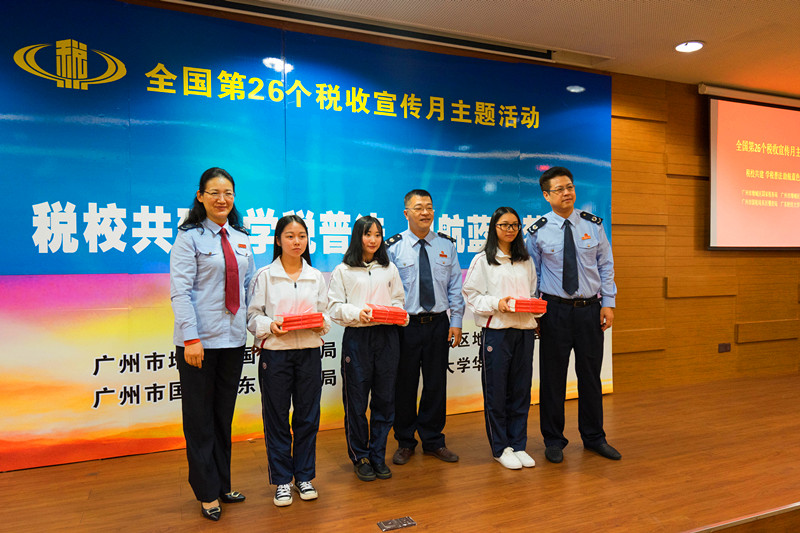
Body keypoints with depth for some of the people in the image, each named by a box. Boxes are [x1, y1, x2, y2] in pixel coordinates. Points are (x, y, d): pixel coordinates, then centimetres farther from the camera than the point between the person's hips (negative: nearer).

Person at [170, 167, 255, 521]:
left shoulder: (241, 239, 12)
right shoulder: (190, 237, -5)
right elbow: (180, 292, -12)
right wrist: (191, 338, -18)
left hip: (233, 339, 5)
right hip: (199, 341, -5)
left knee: (224, 416, 15)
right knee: (200, 419, 6)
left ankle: (223, 485, 28)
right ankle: (207, 493, 20)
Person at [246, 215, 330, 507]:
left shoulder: (316, 276, 9)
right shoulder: (264, 275, 0)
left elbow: (325, 313, 12)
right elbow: (252, 316, 0)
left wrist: (322, 323, -9)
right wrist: (270, 326, -18)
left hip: (309, 353, 3)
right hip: (275, 354, -2)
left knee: (308, 416, 9)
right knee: (277, 417, 6)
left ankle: (304, 476, 25)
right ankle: (282, 480, 21)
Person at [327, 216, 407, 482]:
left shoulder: (389, 269, 14)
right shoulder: (343, 270, 4)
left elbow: (398, 300, 15)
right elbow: (334, 307, -1)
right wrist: (358, 313, -17)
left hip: (387, 337, 3)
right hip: (357, 338, -3)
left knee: (385, 399, 6)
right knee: (356, 401, 2)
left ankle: (378, 456, 20)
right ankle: (360, 457, 18)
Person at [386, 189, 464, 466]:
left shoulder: (446, 245, 7)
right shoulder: (393, 247, -2)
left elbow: (455, 286, 8)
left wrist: (456, 321, 1)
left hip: (438, 323, 3)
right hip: (405, 325, -2)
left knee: (436, 383, 10)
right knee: (404, 384, 7)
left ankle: (433, 440, 27)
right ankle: (405, 443, 24)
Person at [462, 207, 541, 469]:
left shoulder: (526, 261, 16)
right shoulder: (482, 260, 0)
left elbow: (534, 292, 20)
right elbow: (471, 295, -3)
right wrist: (496, 304, -17)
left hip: (525, 331, 5)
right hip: (496, 331, -4)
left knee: (521, 390, 8)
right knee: (496, 391, 1)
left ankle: (518, 445, 21)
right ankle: (500, 448, 14)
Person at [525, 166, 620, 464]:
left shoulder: (593, 225, 3)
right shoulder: (538, 232, -3)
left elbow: (606, 266, 7)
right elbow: (531, 274, 3)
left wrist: (608, 303, 0)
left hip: (590, 308, 2)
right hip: (555, 310, -2)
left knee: (591, 375, 11)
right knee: (553, 376, 4)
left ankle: (593, 437, 28)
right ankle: (554, 441, 20)